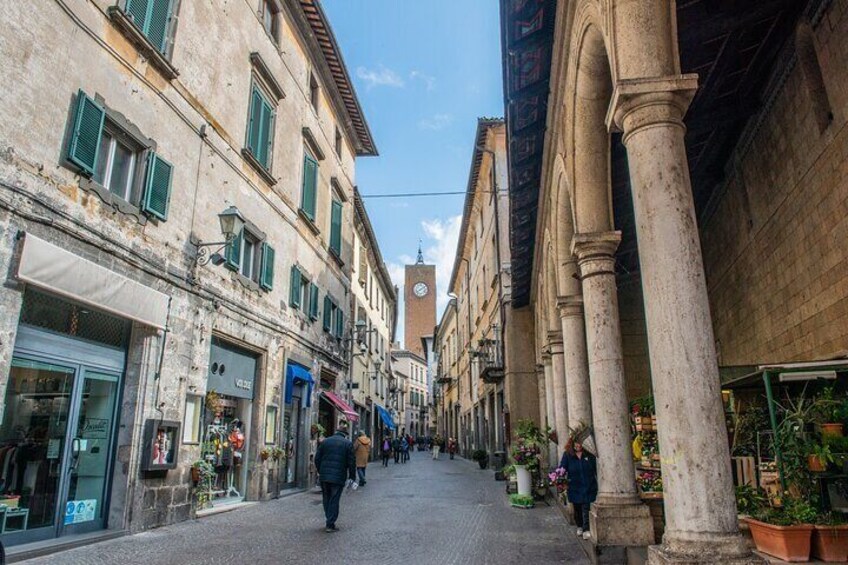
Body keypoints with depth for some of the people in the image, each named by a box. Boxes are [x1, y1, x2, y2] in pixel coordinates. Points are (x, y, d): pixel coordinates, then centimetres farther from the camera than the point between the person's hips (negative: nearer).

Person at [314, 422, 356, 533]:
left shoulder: (325, 441, 7)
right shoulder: (348, 443, -4)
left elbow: (317, 458, 9)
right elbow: (352, 461, -5)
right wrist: (352, 476, 5)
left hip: (324, 476, 4)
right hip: (338, 477, -3)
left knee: (326, 499, 17)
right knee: (334, 500, 3)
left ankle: (329, 521, 24)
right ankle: (330, 524, 4)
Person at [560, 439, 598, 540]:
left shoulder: (589, 455, -2)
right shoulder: (567, 455, -3)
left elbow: (595, 469, 3)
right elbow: (562, 468, -5)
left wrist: (598, 483, 1)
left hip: (589, 487, -1)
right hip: (575, 487, 1)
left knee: (586, 509, -6)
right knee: (577, 508, 14)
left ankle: (586, 530, -2)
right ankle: (579, 527, 33)